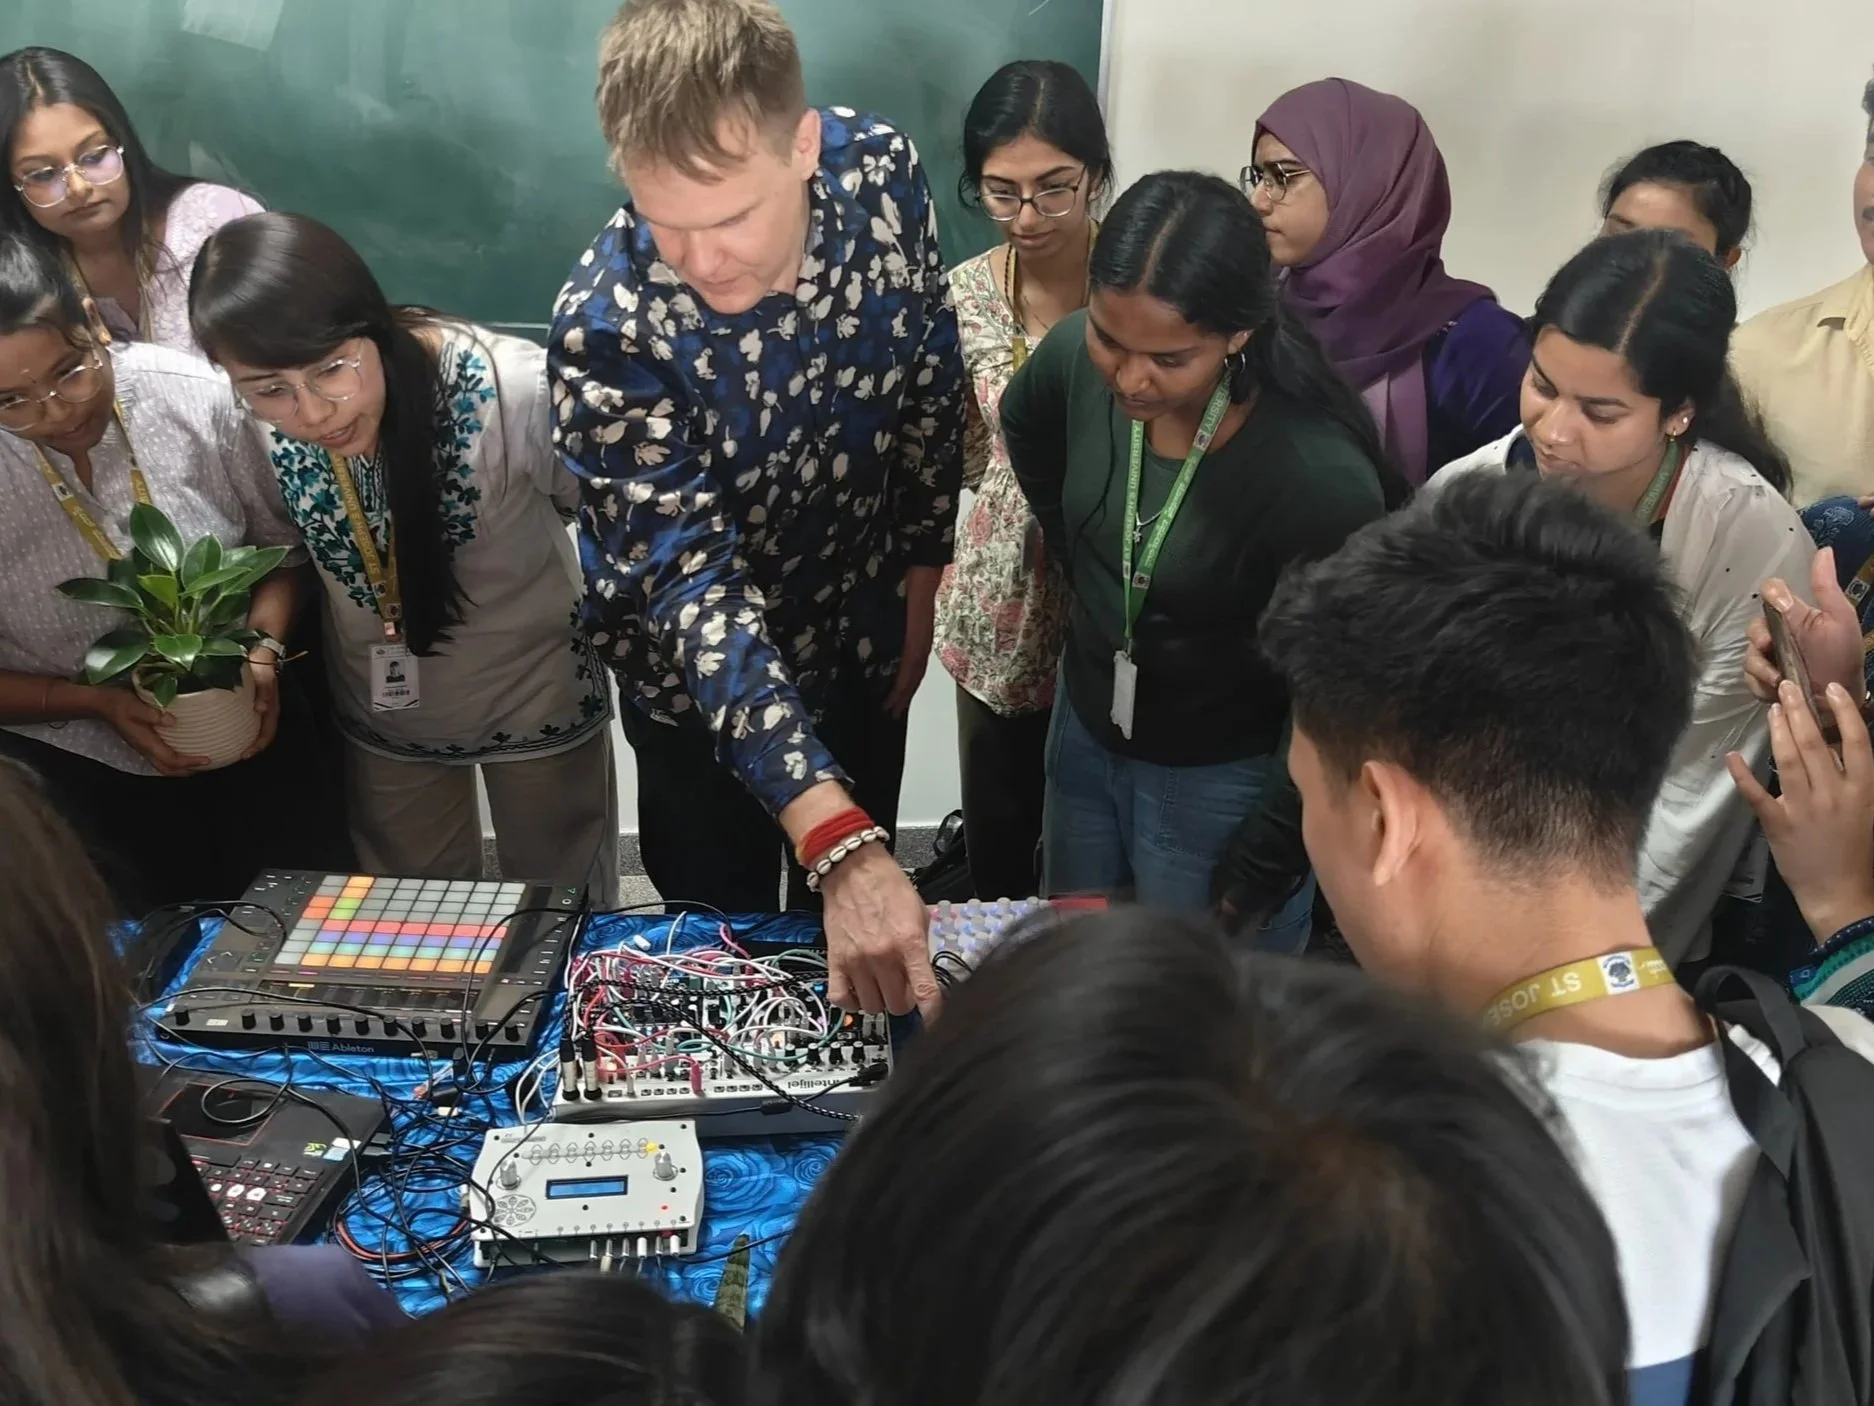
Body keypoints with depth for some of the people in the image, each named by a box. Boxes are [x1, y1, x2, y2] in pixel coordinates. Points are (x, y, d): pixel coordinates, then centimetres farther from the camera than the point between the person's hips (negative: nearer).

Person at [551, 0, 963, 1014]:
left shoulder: (883, 175, -22)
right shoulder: (606, 327, -34)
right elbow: (694, 588, -37)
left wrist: (922, 568, 3)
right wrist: (837, 842, -47)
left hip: (860, 635, 4)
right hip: (703, 677, -3)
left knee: (861, 957, 22)